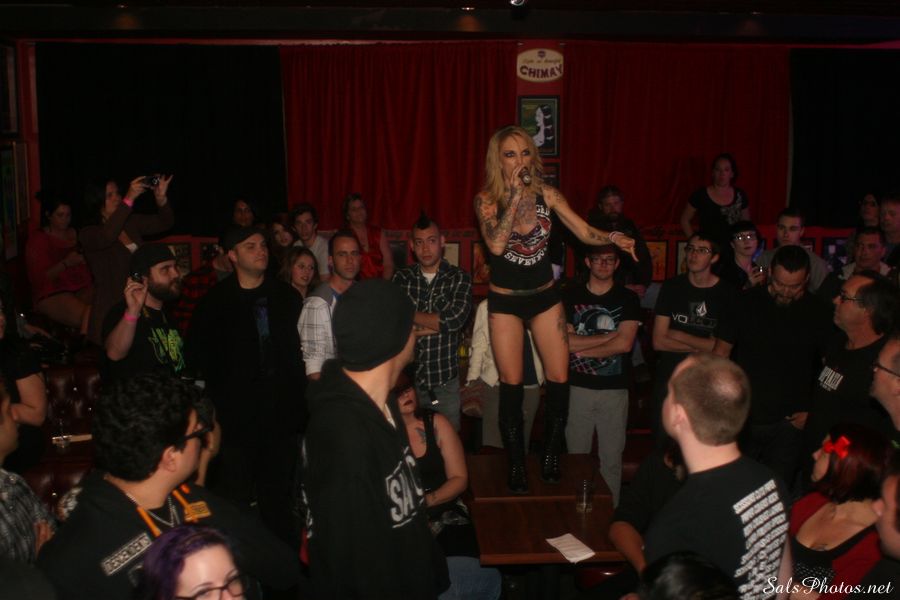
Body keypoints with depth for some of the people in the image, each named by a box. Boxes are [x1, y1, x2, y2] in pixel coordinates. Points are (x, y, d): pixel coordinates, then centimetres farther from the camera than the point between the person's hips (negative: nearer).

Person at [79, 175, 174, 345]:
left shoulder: (132, 223, 10)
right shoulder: (88, 234, -5)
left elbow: (165, 222, 5)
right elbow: (106, 237, -27)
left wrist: (161, 198, -16)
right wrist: (129, 199, -32)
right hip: (112, 310, -5)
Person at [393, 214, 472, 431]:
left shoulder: (459, 278, -2)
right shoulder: (401, 278, 3)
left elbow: (456, 319, -17)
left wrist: (408, 315, -9)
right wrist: (437, 324, -14)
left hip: (446, 381, -1)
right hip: (408, 379, 1)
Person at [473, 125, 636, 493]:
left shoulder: (546, 195, -5)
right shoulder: (487, 200, -10)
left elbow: (585, 233, -7)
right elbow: (496, 245, -26)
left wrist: (613, 237, -27)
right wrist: (514, 197, -26)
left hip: (545, 297, 2)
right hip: (505, 302, -2)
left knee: (559, 378, 0)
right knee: (511, 383, 0)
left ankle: (551, 455, 20)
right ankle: (516, 464, 14)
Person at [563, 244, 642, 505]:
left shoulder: (628, 298, 4)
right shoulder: (571, 295, 5)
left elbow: (625, 344, -8)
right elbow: (565, 341, -6)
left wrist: (583, 349, -6)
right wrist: (608, 337, -8)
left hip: (614, 390, 0)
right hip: (578, 388, 1)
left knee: (611, 460, 5)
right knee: (576, 457, 6)